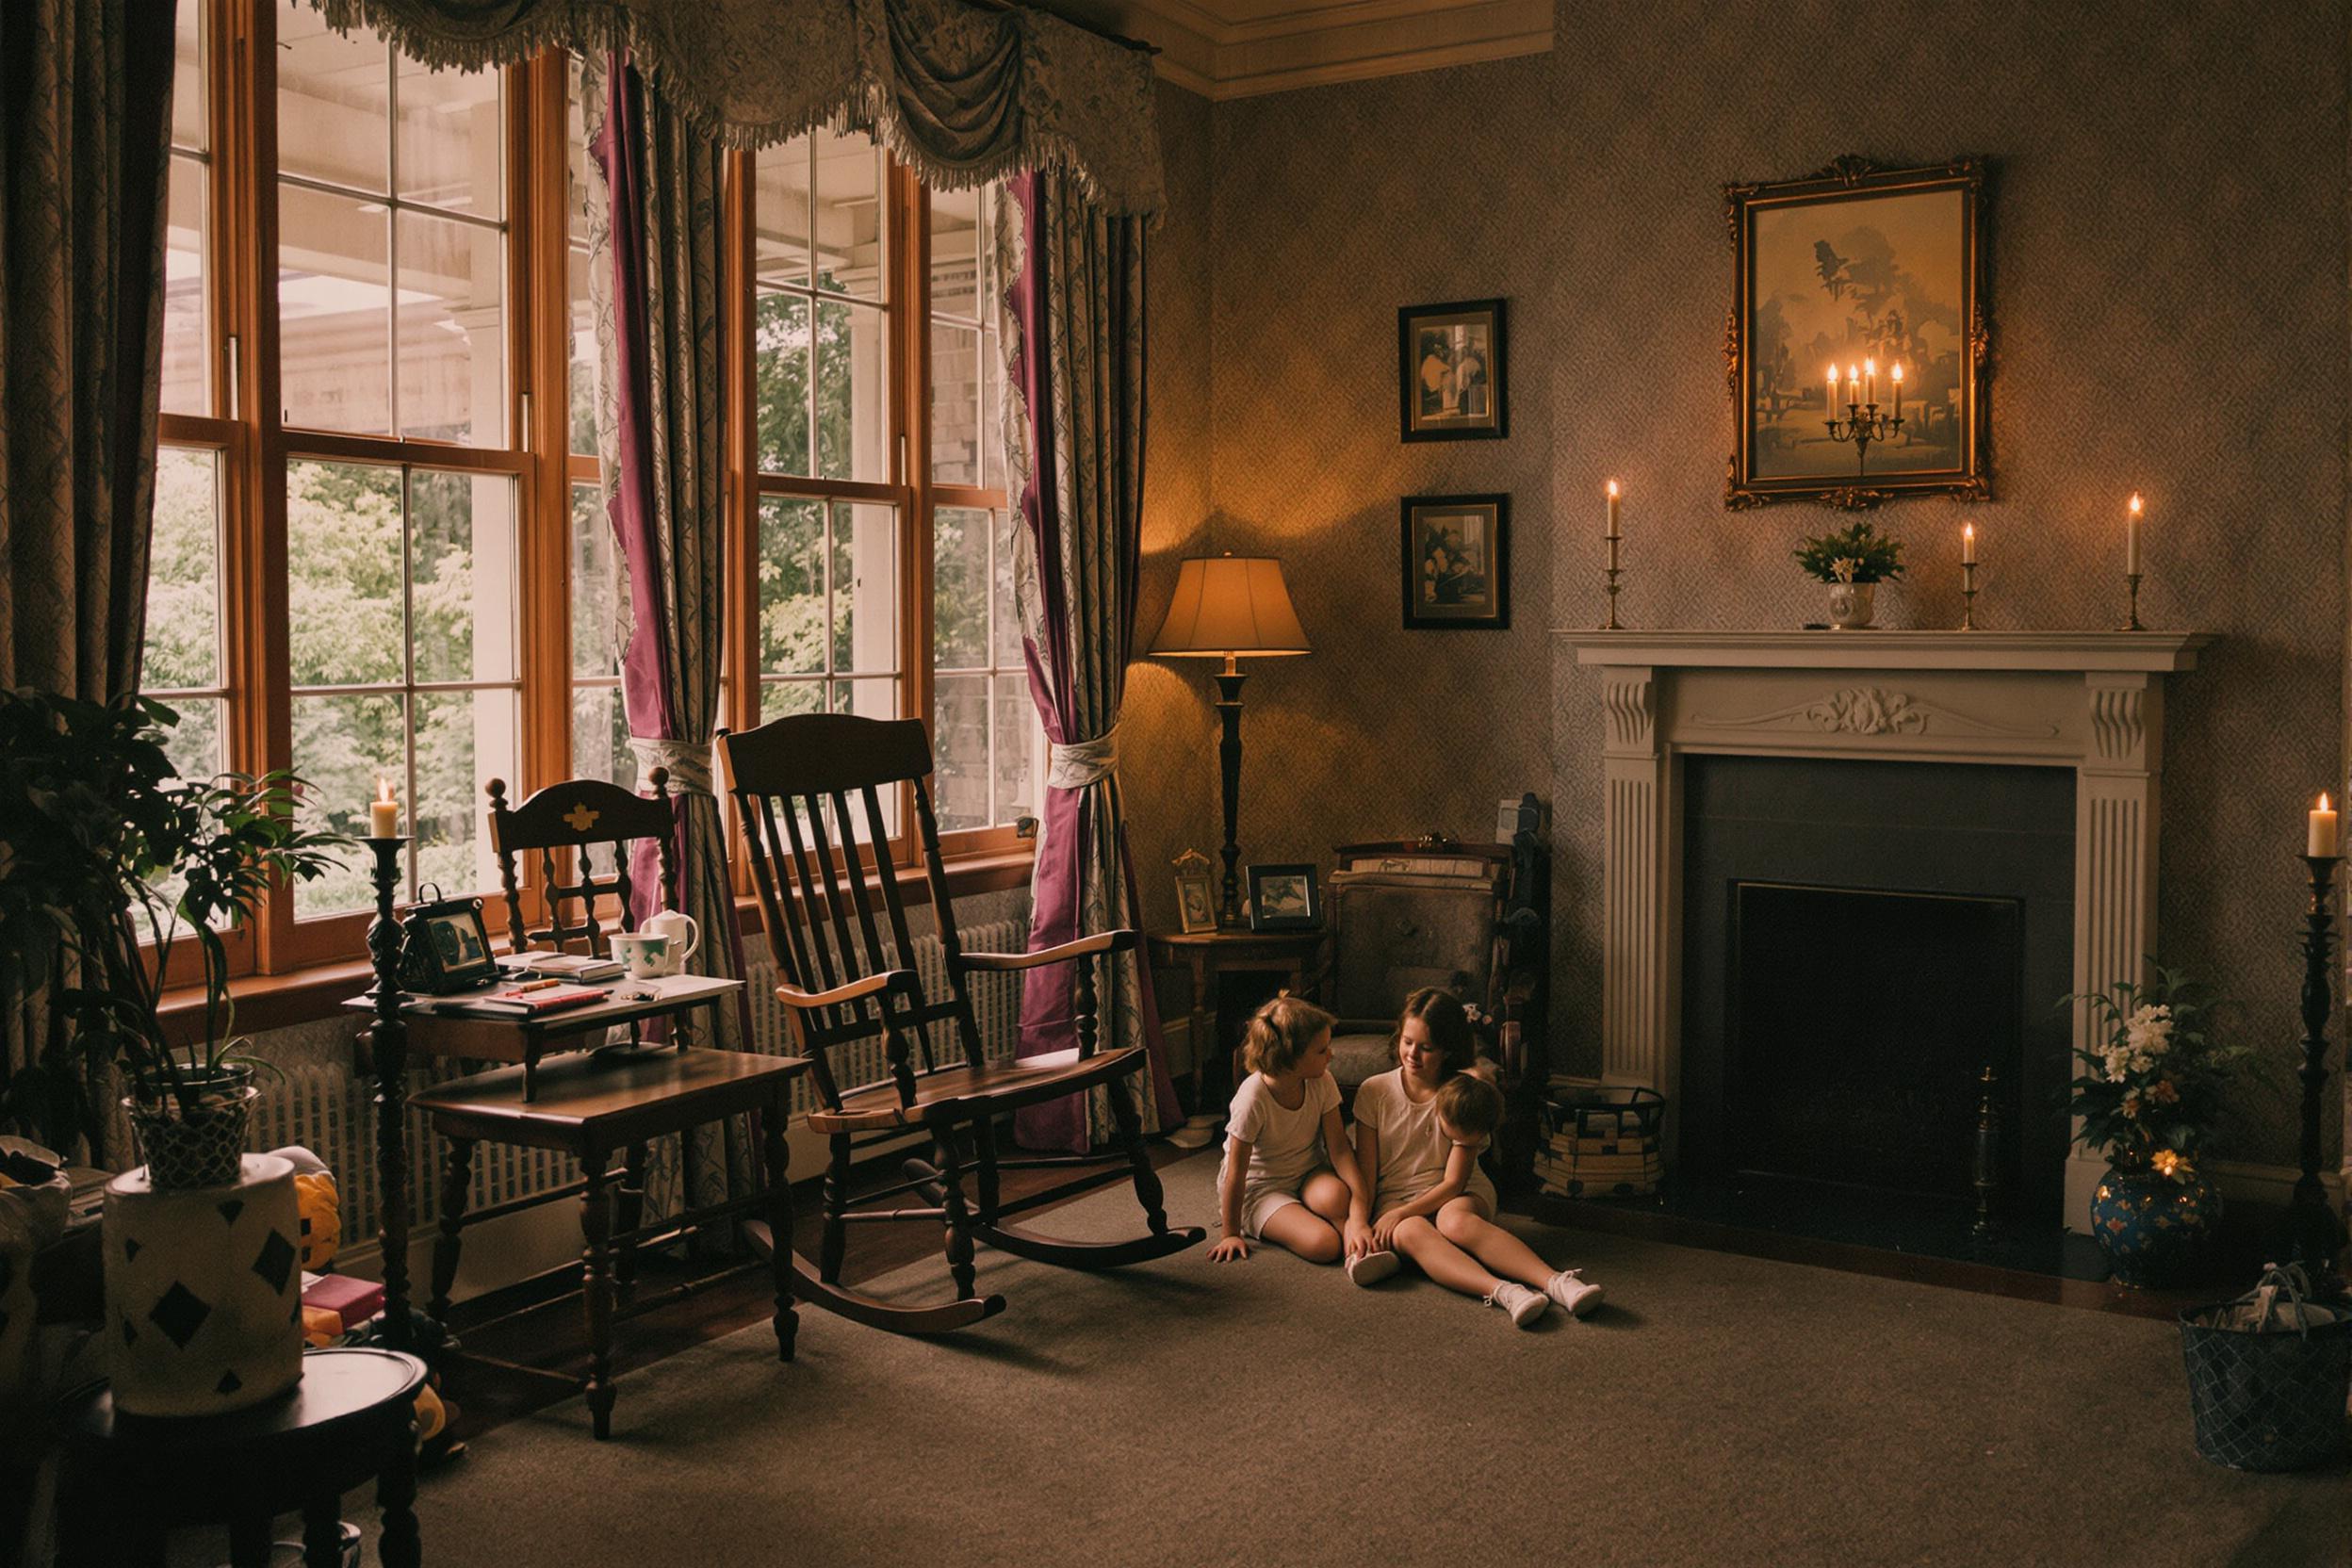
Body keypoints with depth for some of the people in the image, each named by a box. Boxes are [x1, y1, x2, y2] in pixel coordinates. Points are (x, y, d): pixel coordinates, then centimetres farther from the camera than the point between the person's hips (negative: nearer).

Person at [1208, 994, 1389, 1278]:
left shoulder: (1322, 1082, -11)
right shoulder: (1254, 1098, -27)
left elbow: (1338, 1146, -13)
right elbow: (1236, 1170, -19)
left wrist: (1360, 1197, -29)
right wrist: (1231, 1234, -12)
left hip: (1308, 1174, 5)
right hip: (1259, 1188, -5)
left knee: (1335, 1195, -34)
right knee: (1324, 1245, -31)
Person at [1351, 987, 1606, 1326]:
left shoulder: (1465, 1092, -4)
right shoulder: (1374, 1092, 0)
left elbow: (1454, 1182, -8)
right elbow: (1365, 1173, 0)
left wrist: (1400, 1214, -19)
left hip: (1457, 1195, -1)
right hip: (1393, 1195, 1)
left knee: (1456, 1221, -38)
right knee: (1411, 1232, -37)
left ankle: (1555, 1281, -54)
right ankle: (1502, 1291, -58)